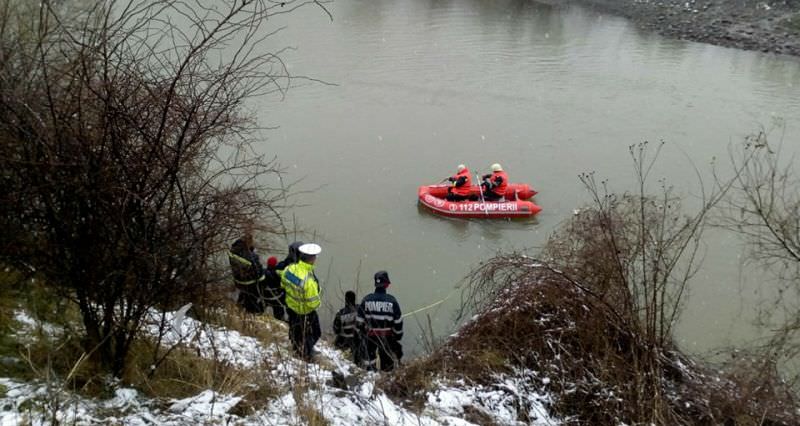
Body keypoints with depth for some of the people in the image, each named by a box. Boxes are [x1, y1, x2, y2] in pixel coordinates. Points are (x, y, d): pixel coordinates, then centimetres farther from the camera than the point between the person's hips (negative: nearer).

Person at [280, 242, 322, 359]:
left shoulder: (290, 268, -20)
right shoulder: (309, 280, -41)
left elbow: (283, 284, 0)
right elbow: (313, 303, -31)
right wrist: (317, 303, -9)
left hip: (290, 306, 6)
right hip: (305, 312, -6)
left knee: (294, 329, 32)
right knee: (310, 334, 22)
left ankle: (295, 347, 57)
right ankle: (305, 354, 45)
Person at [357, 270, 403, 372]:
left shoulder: (367, 299, -7)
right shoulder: (391, 300, -13)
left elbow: (360, 320, 0)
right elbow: (398, 321, -8)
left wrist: (364, 330, 15)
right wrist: (398, 334, 6)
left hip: (371, 334, 2)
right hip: (387, 336, -2)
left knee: (370, 356, 18)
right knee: (387, 359, 10)